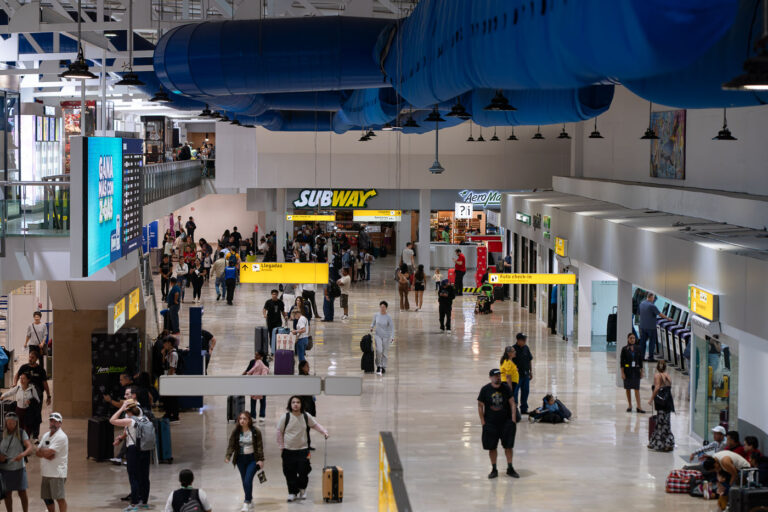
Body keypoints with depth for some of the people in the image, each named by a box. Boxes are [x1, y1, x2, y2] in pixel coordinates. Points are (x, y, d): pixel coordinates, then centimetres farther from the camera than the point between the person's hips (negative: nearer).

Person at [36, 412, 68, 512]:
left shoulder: (61, 437, -12)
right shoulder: (46, 435, 15)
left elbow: (48, 452, -19)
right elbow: (38, 452, 8)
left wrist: (41, 451, 2)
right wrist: (46, 454, -12)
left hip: (57, 473, -8)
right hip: (46, 473, 8)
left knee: (60, 498, -8)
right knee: (46, 498, 14)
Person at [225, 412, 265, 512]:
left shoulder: (255, 432, -8)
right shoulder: (236, 432, -2)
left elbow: (260, 446, -6)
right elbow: (231, 445, -3)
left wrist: (261, 459, -13)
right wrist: (228, 456, -18)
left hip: (252, 459, -4)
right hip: (241, 459, 4)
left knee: (248, 480, -16)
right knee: (244, 481, 10)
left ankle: (247, 503, -13)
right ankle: (250, 501, 25)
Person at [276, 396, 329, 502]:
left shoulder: (306, 416, -2)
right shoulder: (285, 417, -8)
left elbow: (315, 425, 10)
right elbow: (279, 432, 0)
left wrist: (324, 432, -5)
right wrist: (282, 447, 1)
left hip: (303, 450, 1)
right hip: (288, 450, -1)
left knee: (303, 472, -2)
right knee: (290, 473, 1)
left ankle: (302, 489, 26)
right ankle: (292, 493, 17)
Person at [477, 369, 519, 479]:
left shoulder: (505, 388, -2)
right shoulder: (485, 389, -5)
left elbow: (512, 403, 1)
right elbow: (480, 405, 1)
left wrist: (513, 420, -5)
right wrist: (483, 422, -4)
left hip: (505, 421, 1)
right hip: (490, 423, -1)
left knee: (508, 445, 4)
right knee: (491, 447, 4)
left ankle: (510, 469, 15)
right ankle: (494, 469, 16)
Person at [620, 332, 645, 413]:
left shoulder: (637, 349, 4)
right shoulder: (625, 349, -3)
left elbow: (640, 361, 9)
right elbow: (622, 361, -4)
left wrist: (642, 371, 6)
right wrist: (622, 373, -9)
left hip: (636, 370, 1)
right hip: (628, 370, -1)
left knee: (637, 389, -3)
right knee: (628, 388, 6)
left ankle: (639, 407, -6)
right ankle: (629, 406, 17)